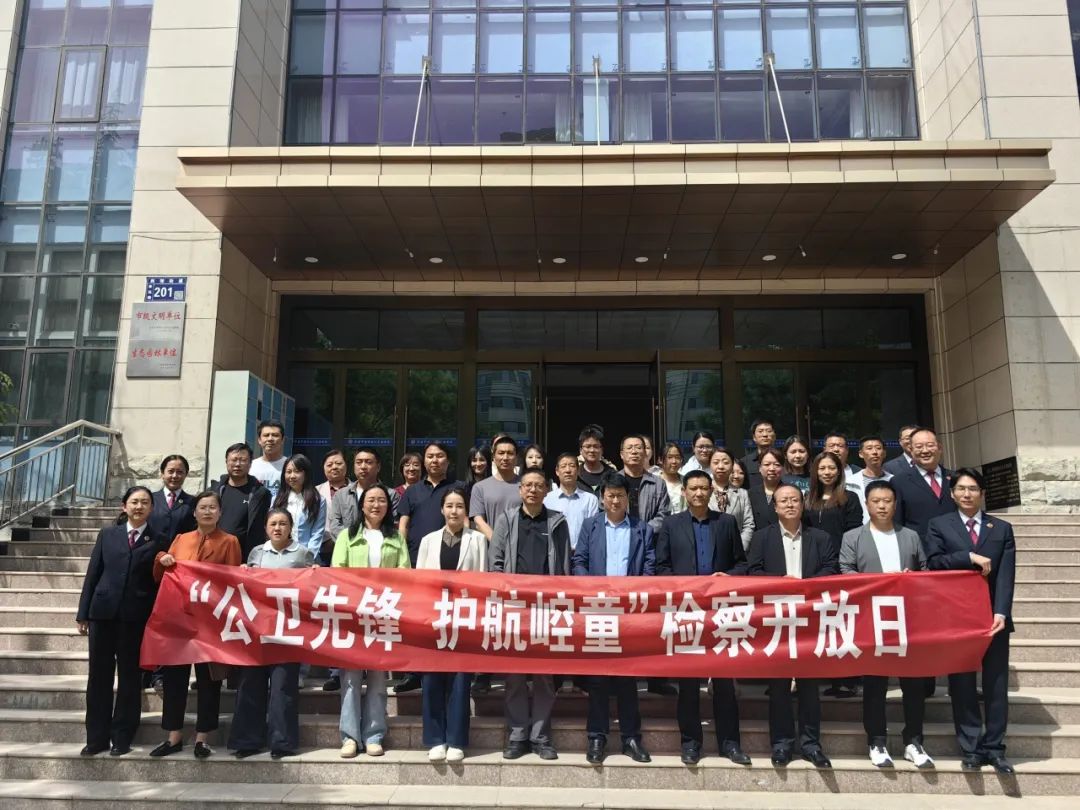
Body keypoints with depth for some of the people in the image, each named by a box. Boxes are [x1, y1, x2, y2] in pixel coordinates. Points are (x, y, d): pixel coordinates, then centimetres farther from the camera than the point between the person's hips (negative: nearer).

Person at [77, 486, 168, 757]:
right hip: (103, 613, 2)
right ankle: (96, 737, 18)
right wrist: (83, 613, 3)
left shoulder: (160, 541, 3)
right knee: (99, 676, 7)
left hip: (136, 617, -2)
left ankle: (122, 738, 15)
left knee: (130, 677, 5)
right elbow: (92, 574, 8)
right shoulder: (107, 535, 10)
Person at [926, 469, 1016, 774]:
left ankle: (995, 748, 16)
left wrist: (1001, 612, -14)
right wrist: (970, 558, -18)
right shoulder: (939, 525, 5)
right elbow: (934, 562, -9)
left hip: (993, 616, 1)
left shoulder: (1002, 528, 8)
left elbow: (1006, 575, -3)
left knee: (996, 684, 6)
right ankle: (970, 749, 13)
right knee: (962, 684, 4)